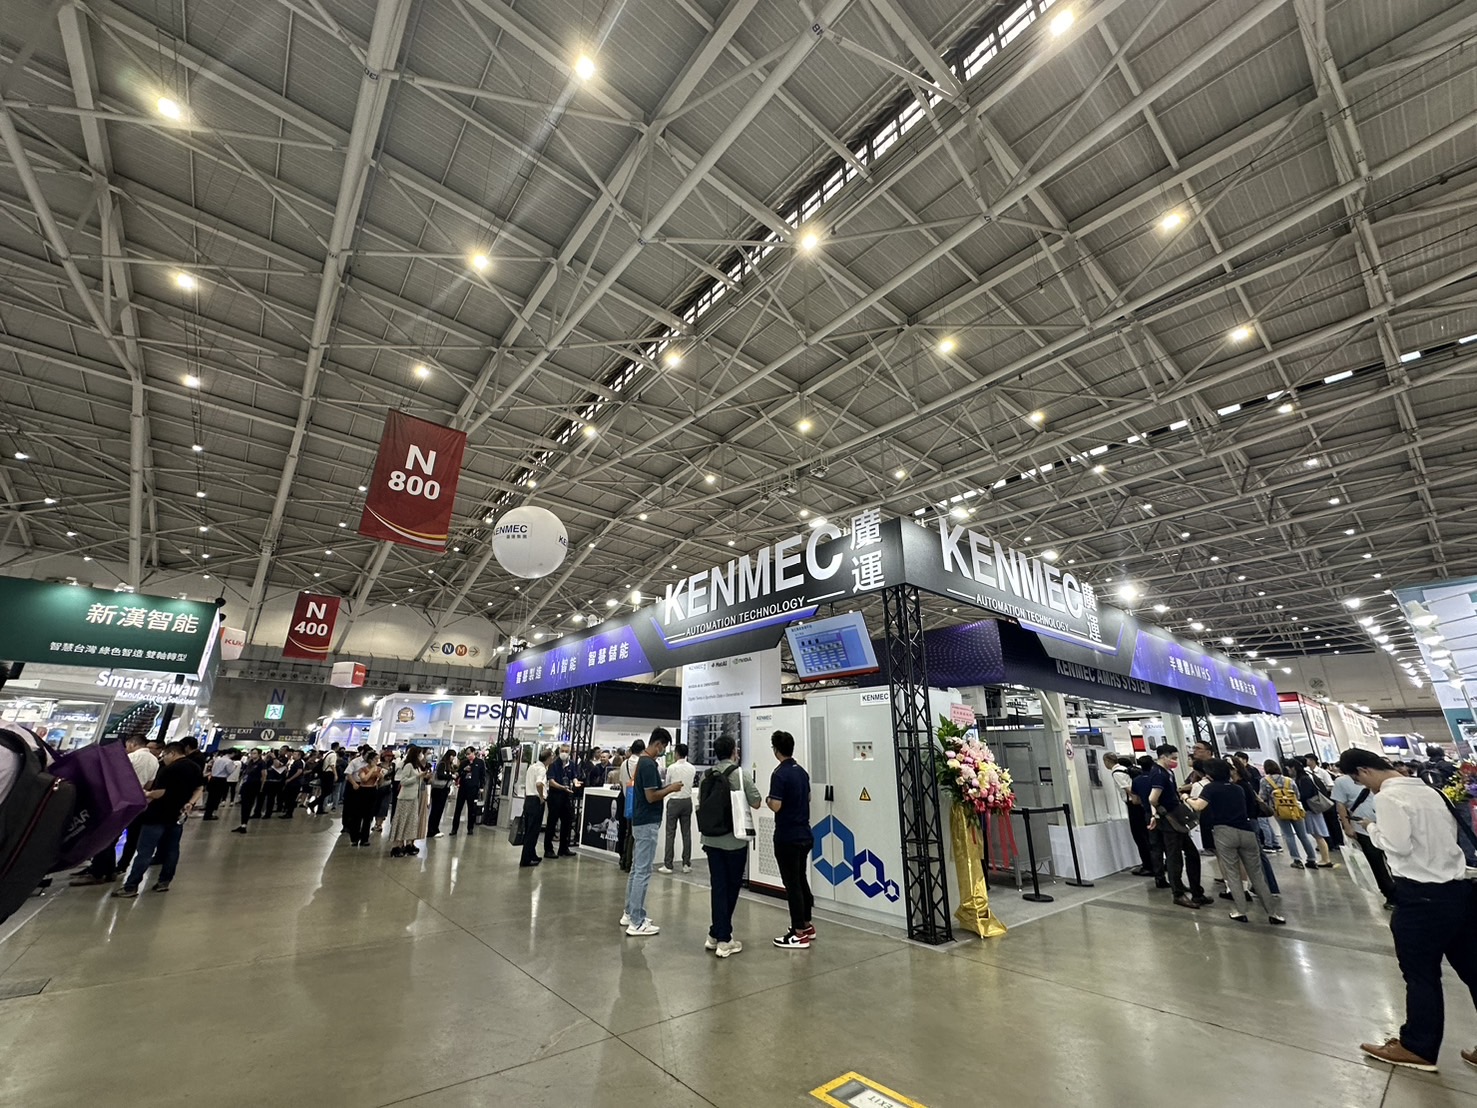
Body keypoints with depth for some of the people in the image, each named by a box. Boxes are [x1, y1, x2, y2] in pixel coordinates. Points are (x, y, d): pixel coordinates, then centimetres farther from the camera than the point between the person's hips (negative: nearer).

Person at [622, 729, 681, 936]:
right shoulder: (649, 764, -21)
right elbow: (651, 796, -23)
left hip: (640, 821, 10)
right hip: (647, 823, -10)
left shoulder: (641, 761, 10)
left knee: (636, 869, 17)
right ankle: (637, 922, 4)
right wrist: (670, 789, -10)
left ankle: (630, 913, 26)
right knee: (643, 872, -3)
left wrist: (666, 788, 11)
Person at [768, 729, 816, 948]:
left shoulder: (779, 774, -20)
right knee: (801, 880, 18)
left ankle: (799, 934, 8)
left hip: (787, 837, -8)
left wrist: (768, 800, -5)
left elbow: (776, 806, -24)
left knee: (792, 884, 1)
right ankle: (807, 926, 28)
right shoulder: (802, 771, 7)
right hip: (804, 834, 8)